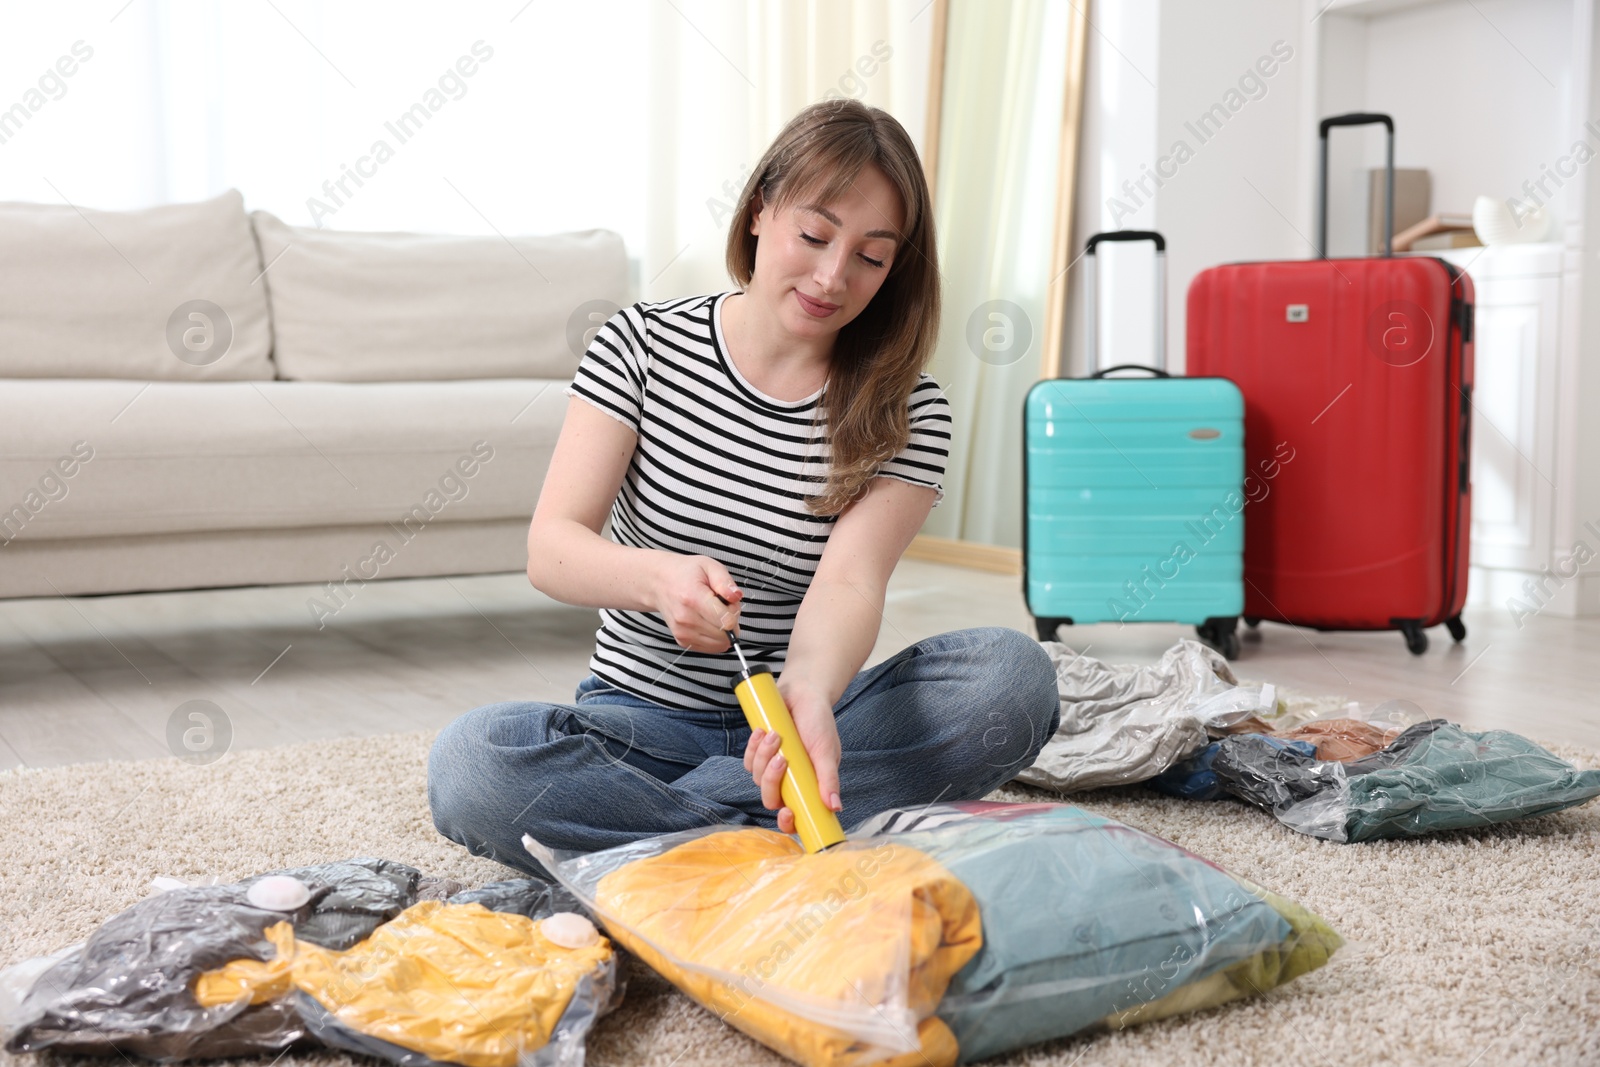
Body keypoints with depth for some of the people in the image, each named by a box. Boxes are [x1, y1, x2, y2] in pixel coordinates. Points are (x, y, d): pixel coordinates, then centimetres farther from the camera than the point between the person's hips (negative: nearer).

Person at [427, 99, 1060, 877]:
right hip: (640, 716, -1)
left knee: (1015, 673, -26)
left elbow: (848, 581, -18)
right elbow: (550, 549, -11)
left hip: (791, 714, 1)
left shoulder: (908, 411, -4)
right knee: (469, 761, -31)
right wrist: (658, 578, -35)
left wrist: (810, 694, -42)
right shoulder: (642, 344, -3)